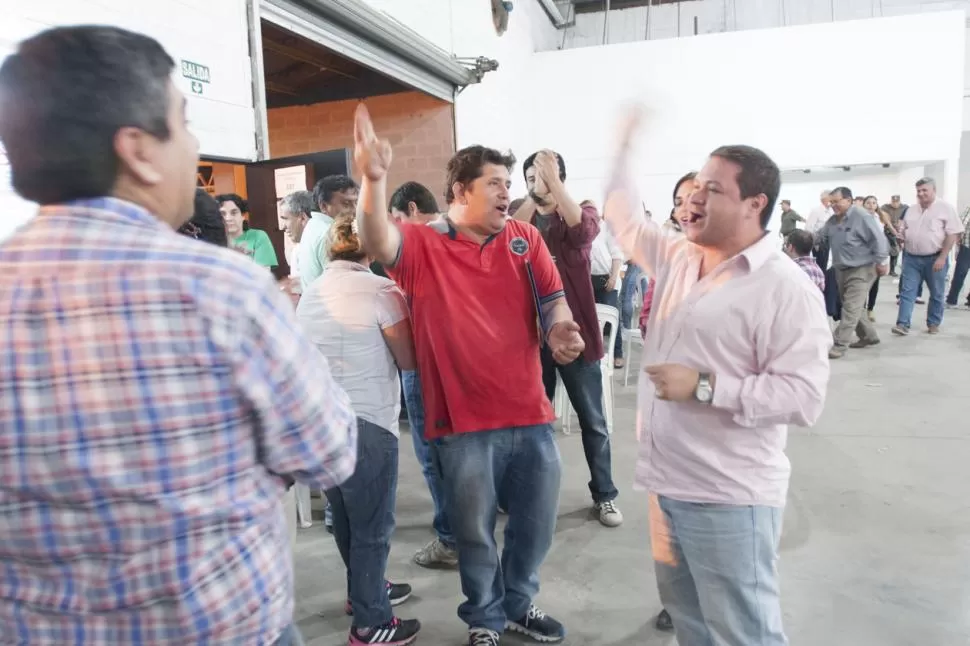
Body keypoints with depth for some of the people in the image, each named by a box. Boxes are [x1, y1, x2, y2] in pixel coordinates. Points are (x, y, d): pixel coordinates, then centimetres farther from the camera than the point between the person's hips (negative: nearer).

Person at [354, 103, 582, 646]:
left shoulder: (525, 238, 6)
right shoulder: (422, 244, -5)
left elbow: (553, 297, 5)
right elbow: (377, 243, -24)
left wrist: (561, 328, -17)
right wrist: (374, 179, -41)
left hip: (530, 412, 4)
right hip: (464, 419, -3)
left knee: (536, 521, 18)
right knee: (475, 530, 14)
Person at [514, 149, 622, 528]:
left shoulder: (583, 213, 1)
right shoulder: (521, 219, 9)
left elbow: (584, 230, -24)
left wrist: (554, 183, -28)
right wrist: (532, 196, -18)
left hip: (576, 331, -2)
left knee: (592, 420, 7)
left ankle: (604, 494, 22)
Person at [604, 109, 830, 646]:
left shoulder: (786, 289, -16)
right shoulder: (678, 259, 7)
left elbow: (803, 397, -21)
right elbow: (623, 221, 22)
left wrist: (704, 386, -24)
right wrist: (624, 145, 19)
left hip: (728, 497, -7)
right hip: (667, 482, 8)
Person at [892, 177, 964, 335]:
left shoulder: (945, 208, -7)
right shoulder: (911, 210, 9)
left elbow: (953, 234, -11)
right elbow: (903, 231, 20)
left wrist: (942, 258, -17)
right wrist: (901, 234, -6)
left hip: (935, 258, -4)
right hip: (911, 258, 4)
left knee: (936, 294, 9)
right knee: (907, 292, -2)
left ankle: (933, 323, 21)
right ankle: (902, 324, -3)